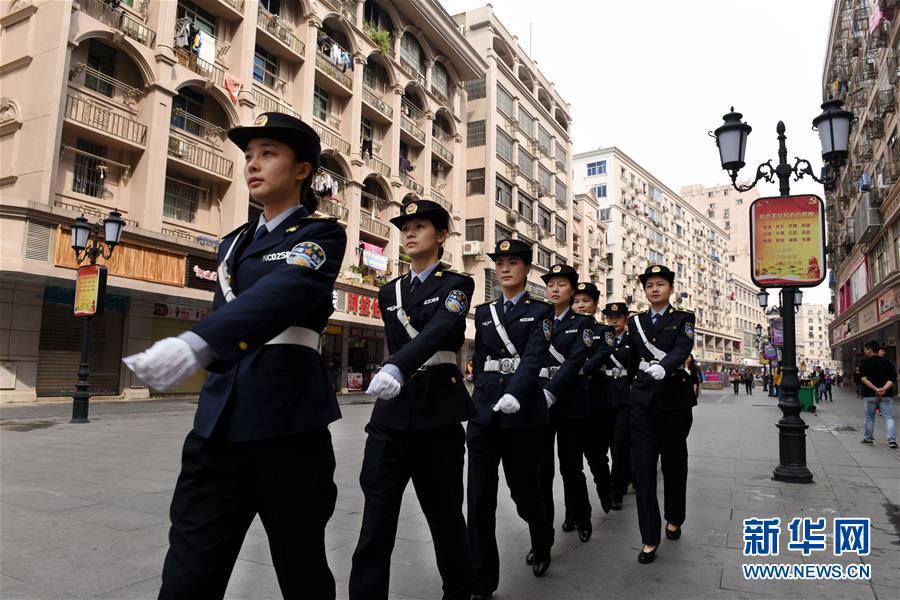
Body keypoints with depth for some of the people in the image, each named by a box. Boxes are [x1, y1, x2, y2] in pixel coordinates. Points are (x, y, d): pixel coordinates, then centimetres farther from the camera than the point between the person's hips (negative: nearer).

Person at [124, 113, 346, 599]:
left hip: (287, 418, -5)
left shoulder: (322, 234, -2)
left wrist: (194, 344, -37)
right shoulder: (234, 243, 18)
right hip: (220, 418, 5)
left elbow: (284, 292, -23)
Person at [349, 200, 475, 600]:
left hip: (438, 414, -3)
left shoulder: (457, 285, -2)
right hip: (391, 412, 4)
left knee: (444, 511, 10)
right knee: (376, 519, -2)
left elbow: (439, 330, -22)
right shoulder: (389, 292, 14)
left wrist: (396, 369, -38)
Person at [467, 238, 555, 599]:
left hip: (523, 411, -3)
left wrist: (513, 395, -30)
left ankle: (541, 545, 41)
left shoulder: (540, 311, 0)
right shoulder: (484, 312, 12)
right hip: (483, 411, 3)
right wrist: (484, 396, 9)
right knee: (479, 499, 0)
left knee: (524, 489, 9)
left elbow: (534, 357, -15)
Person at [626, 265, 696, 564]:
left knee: (674, 463, 11)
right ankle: (650, 538, 2)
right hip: (643, 401, 2)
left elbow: (681, 351, -17)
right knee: (643, 467, -4)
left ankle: (674, 519, 35)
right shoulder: (635, 322, 11)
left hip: (674, 399, -2)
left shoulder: (683, 319, 1)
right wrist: (627, 389, 16)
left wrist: (663, 367, -37)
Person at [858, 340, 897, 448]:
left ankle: (868, 438, 21)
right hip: (886, 395, 2)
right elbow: (892, 379, -6)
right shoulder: (887, 362, 5)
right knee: (888, 417, 2)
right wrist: (884, 388, -18)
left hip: (870, 395, -2)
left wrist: (875, 389, -20)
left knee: (869, 417, 11)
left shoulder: (864, 363, -3)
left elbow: (863, 378, -14)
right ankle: (892, 440, -9)